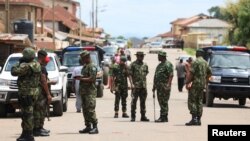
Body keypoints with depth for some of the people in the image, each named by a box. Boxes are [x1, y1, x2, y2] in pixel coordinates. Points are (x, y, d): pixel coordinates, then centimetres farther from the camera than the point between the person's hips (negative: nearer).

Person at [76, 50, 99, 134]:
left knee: (91, 109, -13)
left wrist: (81, 78, -15)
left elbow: (91, 79, -18)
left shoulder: (92, 67, -10)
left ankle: (95, 127, -13)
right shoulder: (84, 66, 20)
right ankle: (88, 126, 15)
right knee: (85, 110, 10)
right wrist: (79, 77, 12)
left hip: (90, 91, -10)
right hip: (83, 91, 10)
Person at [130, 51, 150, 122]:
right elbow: (130, 75, -5)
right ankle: (133, 117, -1)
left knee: (143, 102, 8)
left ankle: (143, 116, 14)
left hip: (143, 86, 5)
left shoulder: (145, 65, 13)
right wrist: (132, 84, -14)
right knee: (134, 101, -4)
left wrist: (144, 83, 13)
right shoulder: (133, 65, -2)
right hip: (136, 86, -5)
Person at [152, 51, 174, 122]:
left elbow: (171, 75, -18)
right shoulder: (160, 65, 20)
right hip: (159, 86, 9)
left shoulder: (168, 64, -9)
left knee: (164, 102, -8)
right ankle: (162, 117, 14)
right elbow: (156, 76, 24)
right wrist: (154, 86, 22)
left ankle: (164, 117, -7)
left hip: (164, 86, -9)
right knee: (161, 101, 10)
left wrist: (168, 85, -26)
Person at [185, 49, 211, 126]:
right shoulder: (205, 63, 12)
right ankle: (198, 119, 10)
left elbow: (191, 73, -17)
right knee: (199, 101, 11)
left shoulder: (196, 62, -12)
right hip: (202, 85, 8)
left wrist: (187, 82, -10)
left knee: (192, 101, -7)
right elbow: (209, 73, 20)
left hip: (195, 84, -8)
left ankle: (194, 118, -16)